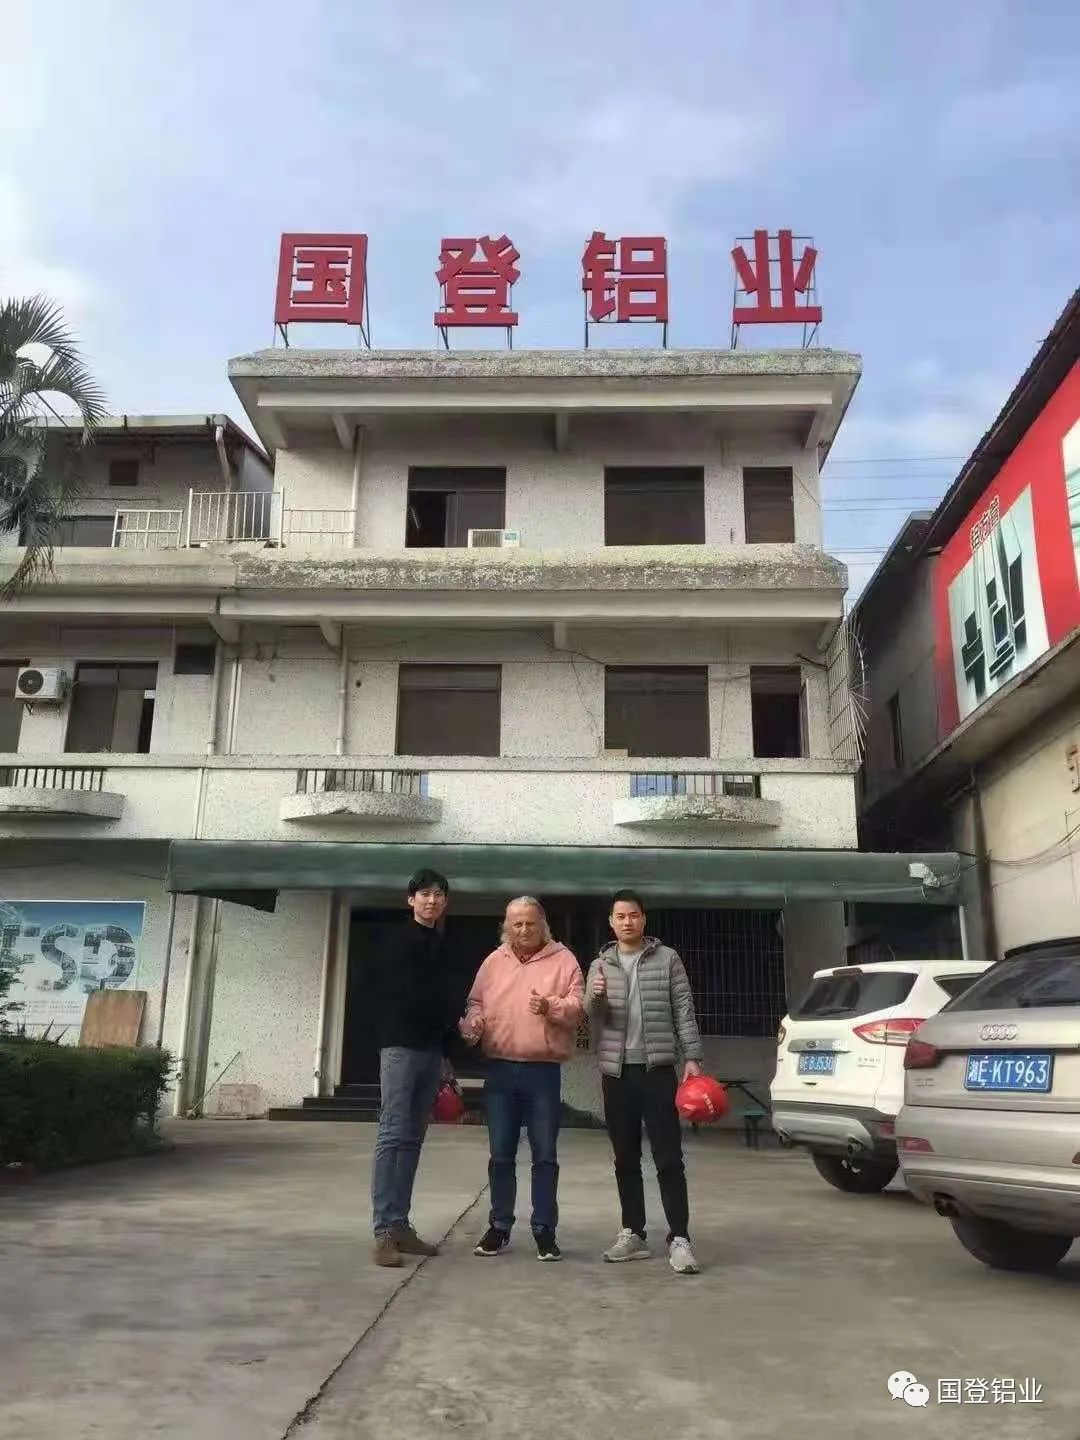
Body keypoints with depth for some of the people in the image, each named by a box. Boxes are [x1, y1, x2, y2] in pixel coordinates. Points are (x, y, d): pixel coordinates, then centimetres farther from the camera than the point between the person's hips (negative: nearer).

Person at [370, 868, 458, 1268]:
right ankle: (385, 1230, -9)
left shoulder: (440, 947, 16)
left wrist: (445, 1051, 14)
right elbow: (407, 997, -13)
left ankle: (400, 1225, 11)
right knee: (393, 1136, -9)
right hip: (401, 1047, -7)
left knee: (412, 1139, 7)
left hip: (431, 1050, 7)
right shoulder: (398, 943, -3)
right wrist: (455, 1023, -9)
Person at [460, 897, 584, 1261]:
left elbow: (578, 1008, -5)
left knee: (545, 1155, 4)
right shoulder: (493, 962, 9)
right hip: (500, 1070, 2)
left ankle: (544, 1229, 15)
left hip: (544, 1071, -2)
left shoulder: (563, 960, 0)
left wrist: (551, 1007, -23)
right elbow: (475, 1003, 11)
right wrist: (472, 1025, -10)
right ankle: (499, 1227, 21)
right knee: (501, 1154, 9)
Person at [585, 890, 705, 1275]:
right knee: (625, 1159, 10)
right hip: (617, 1072, 3)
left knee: (669, 1158, -4)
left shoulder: (667, 959, 1)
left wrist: (692, 1057, -8)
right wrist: (595, 997, -24)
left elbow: (684, 1011, 0)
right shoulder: (600, 965, 9)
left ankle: (679, 1239, -3)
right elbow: (593, 1015, -1)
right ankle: (633, 1233, 18)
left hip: (657, 1070, -3)